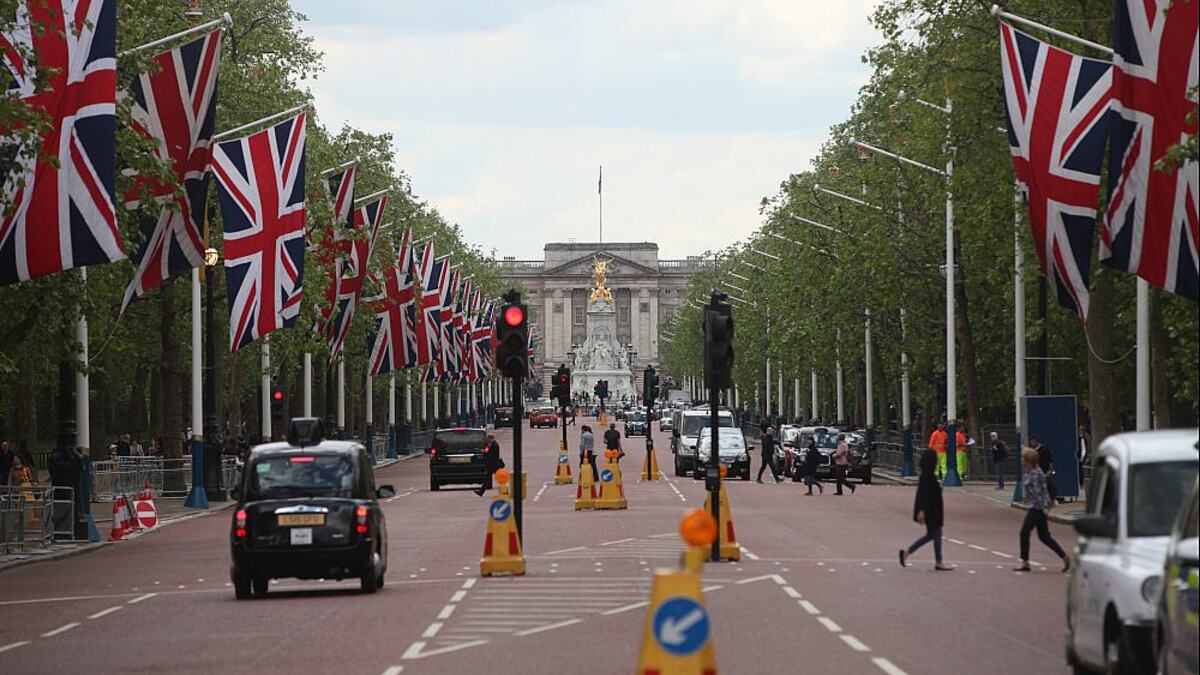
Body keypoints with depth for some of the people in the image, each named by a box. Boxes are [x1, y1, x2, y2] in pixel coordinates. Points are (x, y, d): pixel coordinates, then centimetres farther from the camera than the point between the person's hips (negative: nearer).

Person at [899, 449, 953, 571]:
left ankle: (907, 551, 15)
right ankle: (938, 563, 7)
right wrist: (921, 511, -26)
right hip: (930, 511, -10)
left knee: (931, 534, 15)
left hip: (932, 511, 10)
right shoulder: (927, 477, -19)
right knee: (936, 534, -1)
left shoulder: (927, 476, 12)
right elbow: (922, 494, -24)